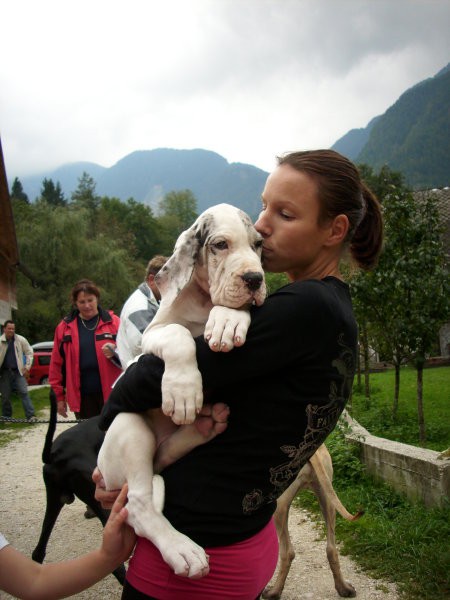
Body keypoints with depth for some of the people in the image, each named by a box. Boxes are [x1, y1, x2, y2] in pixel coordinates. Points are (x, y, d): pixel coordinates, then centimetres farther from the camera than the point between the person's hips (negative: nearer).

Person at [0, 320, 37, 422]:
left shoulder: (21, 340, -1)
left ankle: (30, 415, -9)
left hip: (18, 371, 0)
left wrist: (27, 367, 1)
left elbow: (29, 352, 6)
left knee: (24, 392, -7)